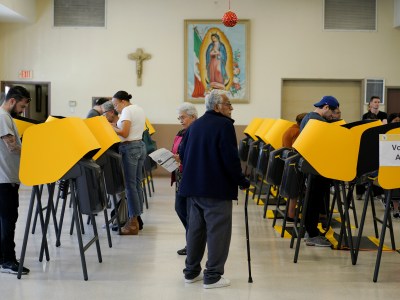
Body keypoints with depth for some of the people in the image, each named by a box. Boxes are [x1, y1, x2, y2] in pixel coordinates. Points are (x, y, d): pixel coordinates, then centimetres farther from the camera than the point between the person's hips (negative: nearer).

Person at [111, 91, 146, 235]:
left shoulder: (127, 111, -12)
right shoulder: (139, 109, 16)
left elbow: (124, 133, -19)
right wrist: (116, 125, 12)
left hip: (129, 148, -9)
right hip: (140, 146, 9)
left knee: (130, 184, -6)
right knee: (137, 183, 10)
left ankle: (133, 223, -4)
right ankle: (137, 217, 14)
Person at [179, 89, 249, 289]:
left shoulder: (195, 125, 12)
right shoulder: (224, 125, -12)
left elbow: (183, 153, 14)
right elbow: (230, 158, -19)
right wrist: (241, 181, -9)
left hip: (194, 185, 8)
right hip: (216, 188, -8)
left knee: (195, 228, 16)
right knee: (218, 231, -2)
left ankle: (191, 272, 23)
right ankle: (212, 276, -1)